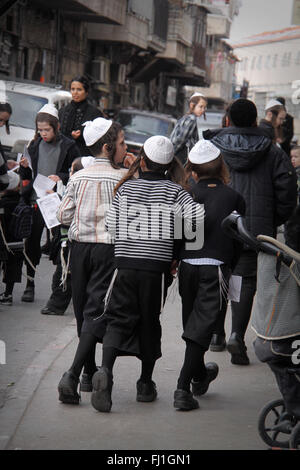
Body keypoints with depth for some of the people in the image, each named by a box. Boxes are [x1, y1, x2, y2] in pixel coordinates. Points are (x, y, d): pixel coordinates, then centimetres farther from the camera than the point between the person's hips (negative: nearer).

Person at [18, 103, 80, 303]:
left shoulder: (68, 146, -2)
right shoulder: (35, 146, 10)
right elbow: (28, 177, 16)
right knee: (32, 243, 1)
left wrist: (61, 178, -17)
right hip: (36, 201, 3)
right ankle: (30, 285, 8)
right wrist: (25, 167, -5)